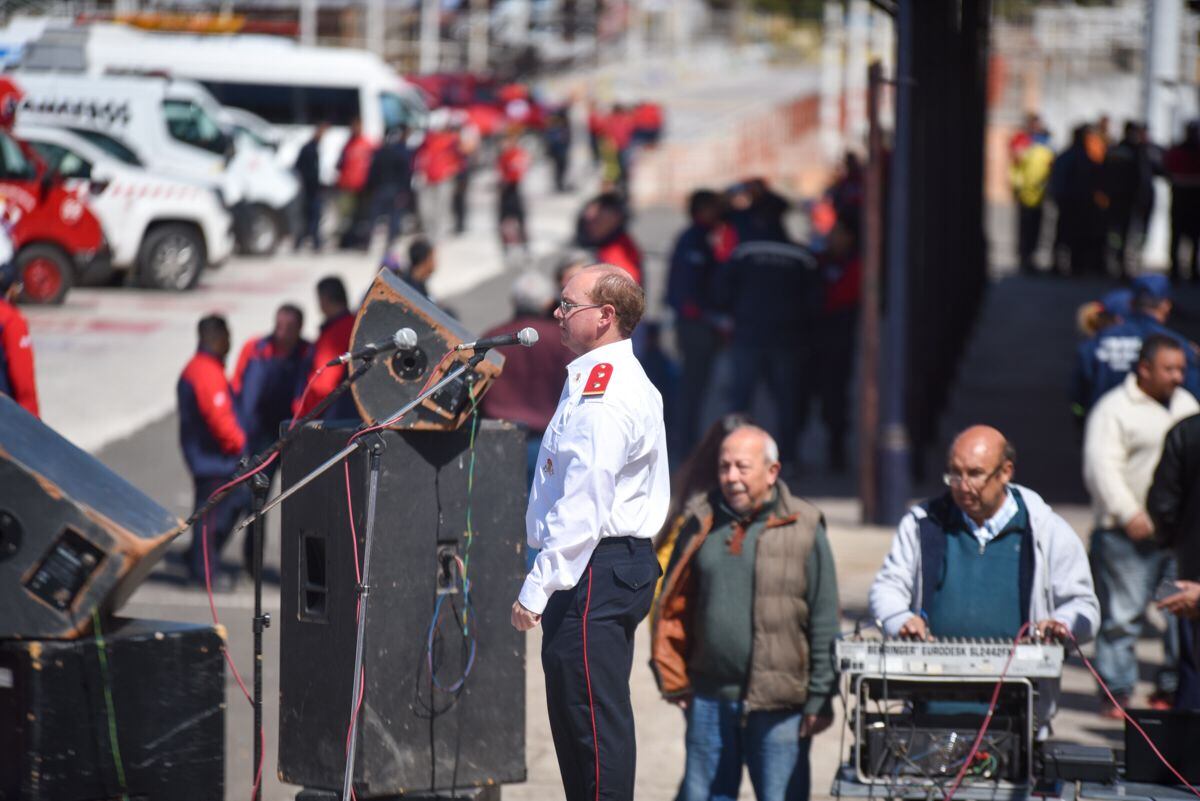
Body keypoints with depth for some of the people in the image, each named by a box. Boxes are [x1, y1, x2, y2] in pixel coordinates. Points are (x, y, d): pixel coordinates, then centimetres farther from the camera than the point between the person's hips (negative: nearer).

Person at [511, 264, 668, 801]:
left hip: (596, 571, -11)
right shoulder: (622, 382, 18)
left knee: (592, 716, -9)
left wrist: (538, 588, -21)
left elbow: (583, 503, -22)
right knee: (574, 712, 15)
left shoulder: (603, 390, -16)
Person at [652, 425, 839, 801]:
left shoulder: (803, 530, -1)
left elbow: (824, 623, -1)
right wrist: (672, 678, 6)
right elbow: (673, 607, 11)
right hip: (709, 696, 3)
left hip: (778, 704, -3)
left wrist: (819, 699, -4)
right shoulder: (702, 524, 8)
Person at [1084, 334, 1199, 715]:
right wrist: (1128, 514, -19)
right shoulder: (1115, 409, -5)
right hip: (1129, 532, -6)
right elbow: (1101, 466, -13)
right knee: (1122, 613, -3)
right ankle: (1116, 691, 5)